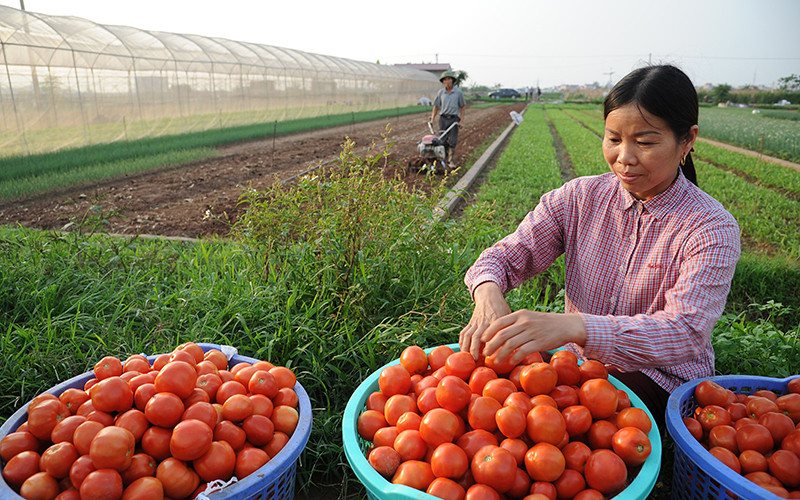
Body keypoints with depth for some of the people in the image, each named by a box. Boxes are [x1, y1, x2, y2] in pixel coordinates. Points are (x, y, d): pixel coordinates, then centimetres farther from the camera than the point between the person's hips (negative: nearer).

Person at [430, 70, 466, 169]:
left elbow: (462, 107, 3)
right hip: (443, 119, 2)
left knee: (452, 141, -5)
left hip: (454, 118, -2)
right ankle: (445, 159, 19)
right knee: (442, 140, 3)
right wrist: (432, 119, 3)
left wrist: (462, 120, -3)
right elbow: (436, 106, 10)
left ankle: (451, 161, 4)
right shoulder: (440, 92, 4)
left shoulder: (458, 92, -2)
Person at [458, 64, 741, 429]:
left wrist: (572, 326, -45)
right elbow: (506, 255, -5)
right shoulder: (579, 198, -2)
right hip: (575, 358, 4)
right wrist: (488, 293, -32)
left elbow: (686, 331, -28)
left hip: (661, 379, -3)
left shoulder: (711, 228, -14)